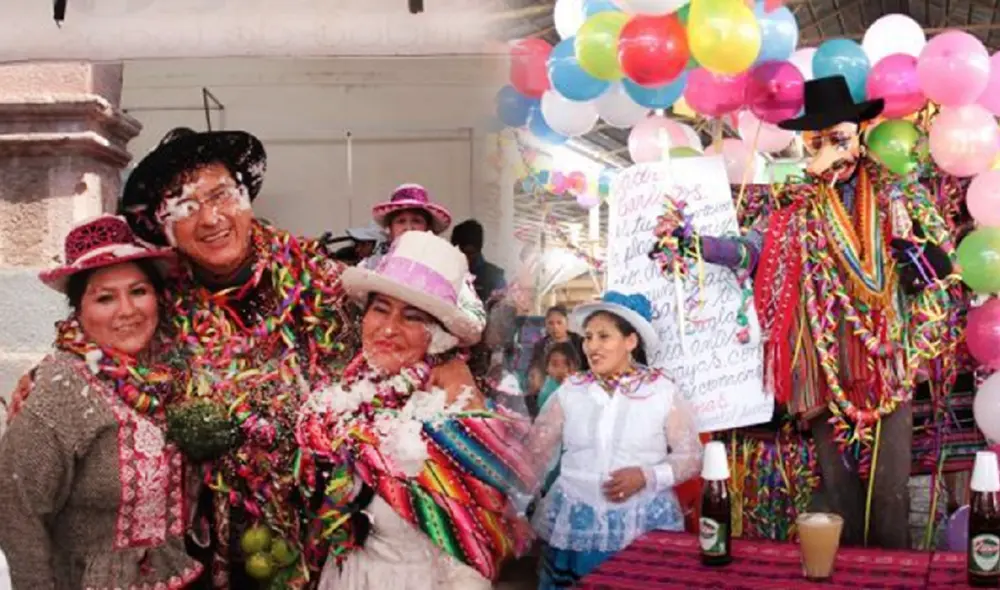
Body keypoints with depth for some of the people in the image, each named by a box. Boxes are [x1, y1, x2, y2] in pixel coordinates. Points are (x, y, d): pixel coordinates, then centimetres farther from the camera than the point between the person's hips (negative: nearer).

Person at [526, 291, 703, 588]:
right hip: (573, 526, 2)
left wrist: (646, 476, -14)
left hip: (644, 527, -1)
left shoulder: (662, 391, -1)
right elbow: (535, 452, 4)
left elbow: (691, 456, 1)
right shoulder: (570, 390, 4)